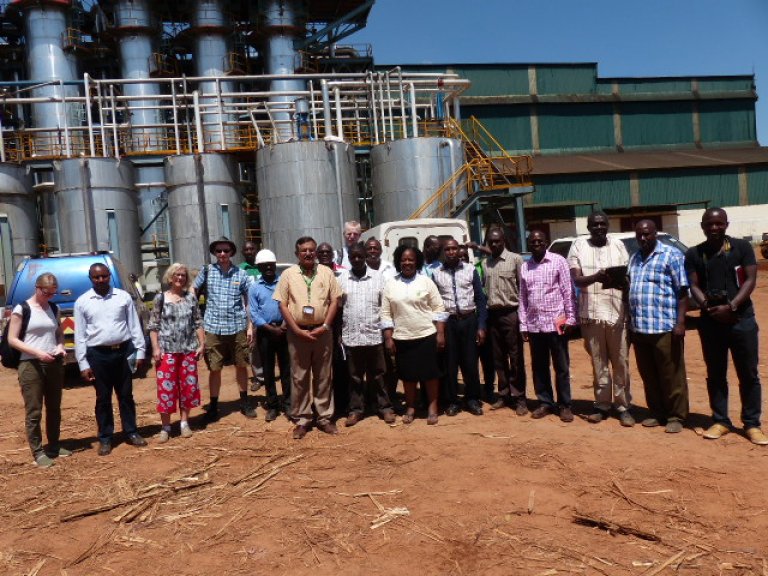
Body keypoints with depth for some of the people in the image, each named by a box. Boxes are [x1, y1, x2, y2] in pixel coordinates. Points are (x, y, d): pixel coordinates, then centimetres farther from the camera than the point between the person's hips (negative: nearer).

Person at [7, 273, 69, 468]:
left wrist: (60, 346, -2)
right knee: (34, 412, -1)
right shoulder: (22, 309, -6)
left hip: (54, 364, 5)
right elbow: (12, 339, -8)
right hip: (31, 365, -5)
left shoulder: (53, 309, 9)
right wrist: (37, 352, -19)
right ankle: (38, 452, 8)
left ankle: (54, 446, 26)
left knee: (54, 408, 13)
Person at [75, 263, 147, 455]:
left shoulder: (123, 297, 2)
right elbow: (80, 335, 1)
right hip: (98, 354, -1)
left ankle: (131, 433, 24)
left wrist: (140, 350, 0)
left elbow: (134, 325, 5)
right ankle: (105, 438, 20)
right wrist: (83, 364, -3)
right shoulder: (82, 302, 0)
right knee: (103, 398, 8)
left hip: (124, 351, 1)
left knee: (126, 395, 12)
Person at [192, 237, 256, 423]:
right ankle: (213, 407, 17)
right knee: (214, 368, 5)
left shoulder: (241, 274, 1)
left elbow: (248, 302, 5)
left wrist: (250, 326, 1)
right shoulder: (207, 271, 1)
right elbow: (193, 290, 14)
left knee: (241, 365, 11)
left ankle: (244, 402, 27)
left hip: (237, 327, 1)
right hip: (213, 328, -1)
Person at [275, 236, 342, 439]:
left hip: (322, 331, 1)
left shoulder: (326, 273, 3)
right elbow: (282, 305, -2)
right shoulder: (288, 274, 0)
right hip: (298, 333, -1)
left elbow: (334, 300, 3)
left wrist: (325, 326, -8)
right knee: (299, 378, 6)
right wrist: (297, 330, -9)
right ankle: (302, 420, 15)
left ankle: (324, 417, 18)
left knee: (323, 377, 9)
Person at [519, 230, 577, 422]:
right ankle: (545, 402, 22)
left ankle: (564, 405, 14)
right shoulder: (524, 267, 9)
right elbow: (523, 298, 10)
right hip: (533, 325, 4)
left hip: (556, 322, -4)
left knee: (561, 367, 4)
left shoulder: (558, 261, -2)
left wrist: (570, 318, -9)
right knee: (539, 367, 10)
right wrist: (523, 325, 7)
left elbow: (568, 291, -4)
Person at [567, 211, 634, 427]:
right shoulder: (579, 246, 4)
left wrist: (620, 281, -15)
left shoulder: (618, 245, 8)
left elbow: (627, 277, 10)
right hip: (591, 314, 0)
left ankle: (623, 406, 10)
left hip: (617, 313, 1)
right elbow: (576, 279, -6)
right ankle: (602, 405, 16)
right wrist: (595, 276, -27)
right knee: (598, 363, 7)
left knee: (621, 362, 3)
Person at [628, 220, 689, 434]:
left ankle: (676, 417, 11)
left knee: (671, 376, 2)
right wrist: (630, 323, 13)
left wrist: (680, 322, -14)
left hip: (664, 327, -6)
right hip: (638, 328, 6)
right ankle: (657, 413, 23)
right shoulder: (634, 258, 17)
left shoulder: (671, 255, -1)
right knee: (649, 376, 12)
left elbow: (682, 291, -6)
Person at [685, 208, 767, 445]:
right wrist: (708, 306, -17)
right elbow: (694, 286, 2)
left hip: (742, 319, -2)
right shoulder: (694, 254, 6)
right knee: (715, 374, 9)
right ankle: (721, 421, 20)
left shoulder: (742, 247, 1)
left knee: (748, 374, 4)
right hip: (710, 321, 2)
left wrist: (731, 306, -17)